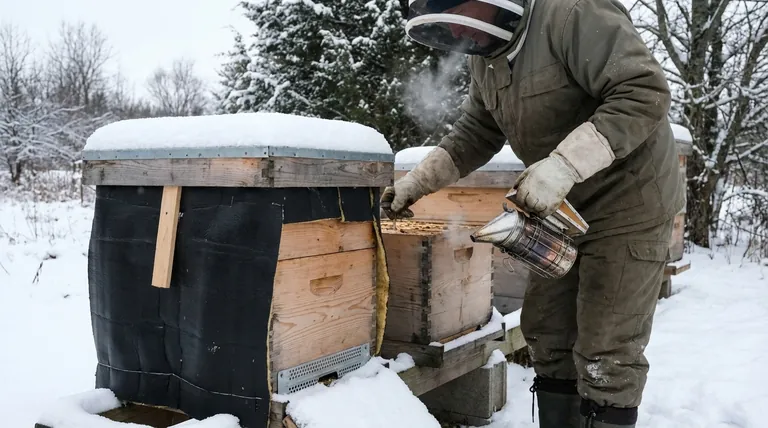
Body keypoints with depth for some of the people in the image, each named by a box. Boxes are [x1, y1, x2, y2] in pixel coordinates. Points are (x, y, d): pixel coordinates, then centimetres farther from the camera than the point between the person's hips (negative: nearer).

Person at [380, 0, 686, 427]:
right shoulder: (484, 56, 4)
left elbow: (646, 92, -29)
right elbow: (475, 132, 12)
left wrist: (563, 165, -37)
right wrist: (418, 180, 1)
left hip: (630, 205, -8)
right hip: (565, 210, 8)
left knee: (606, 351, -5)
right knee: (546, 332, 12)